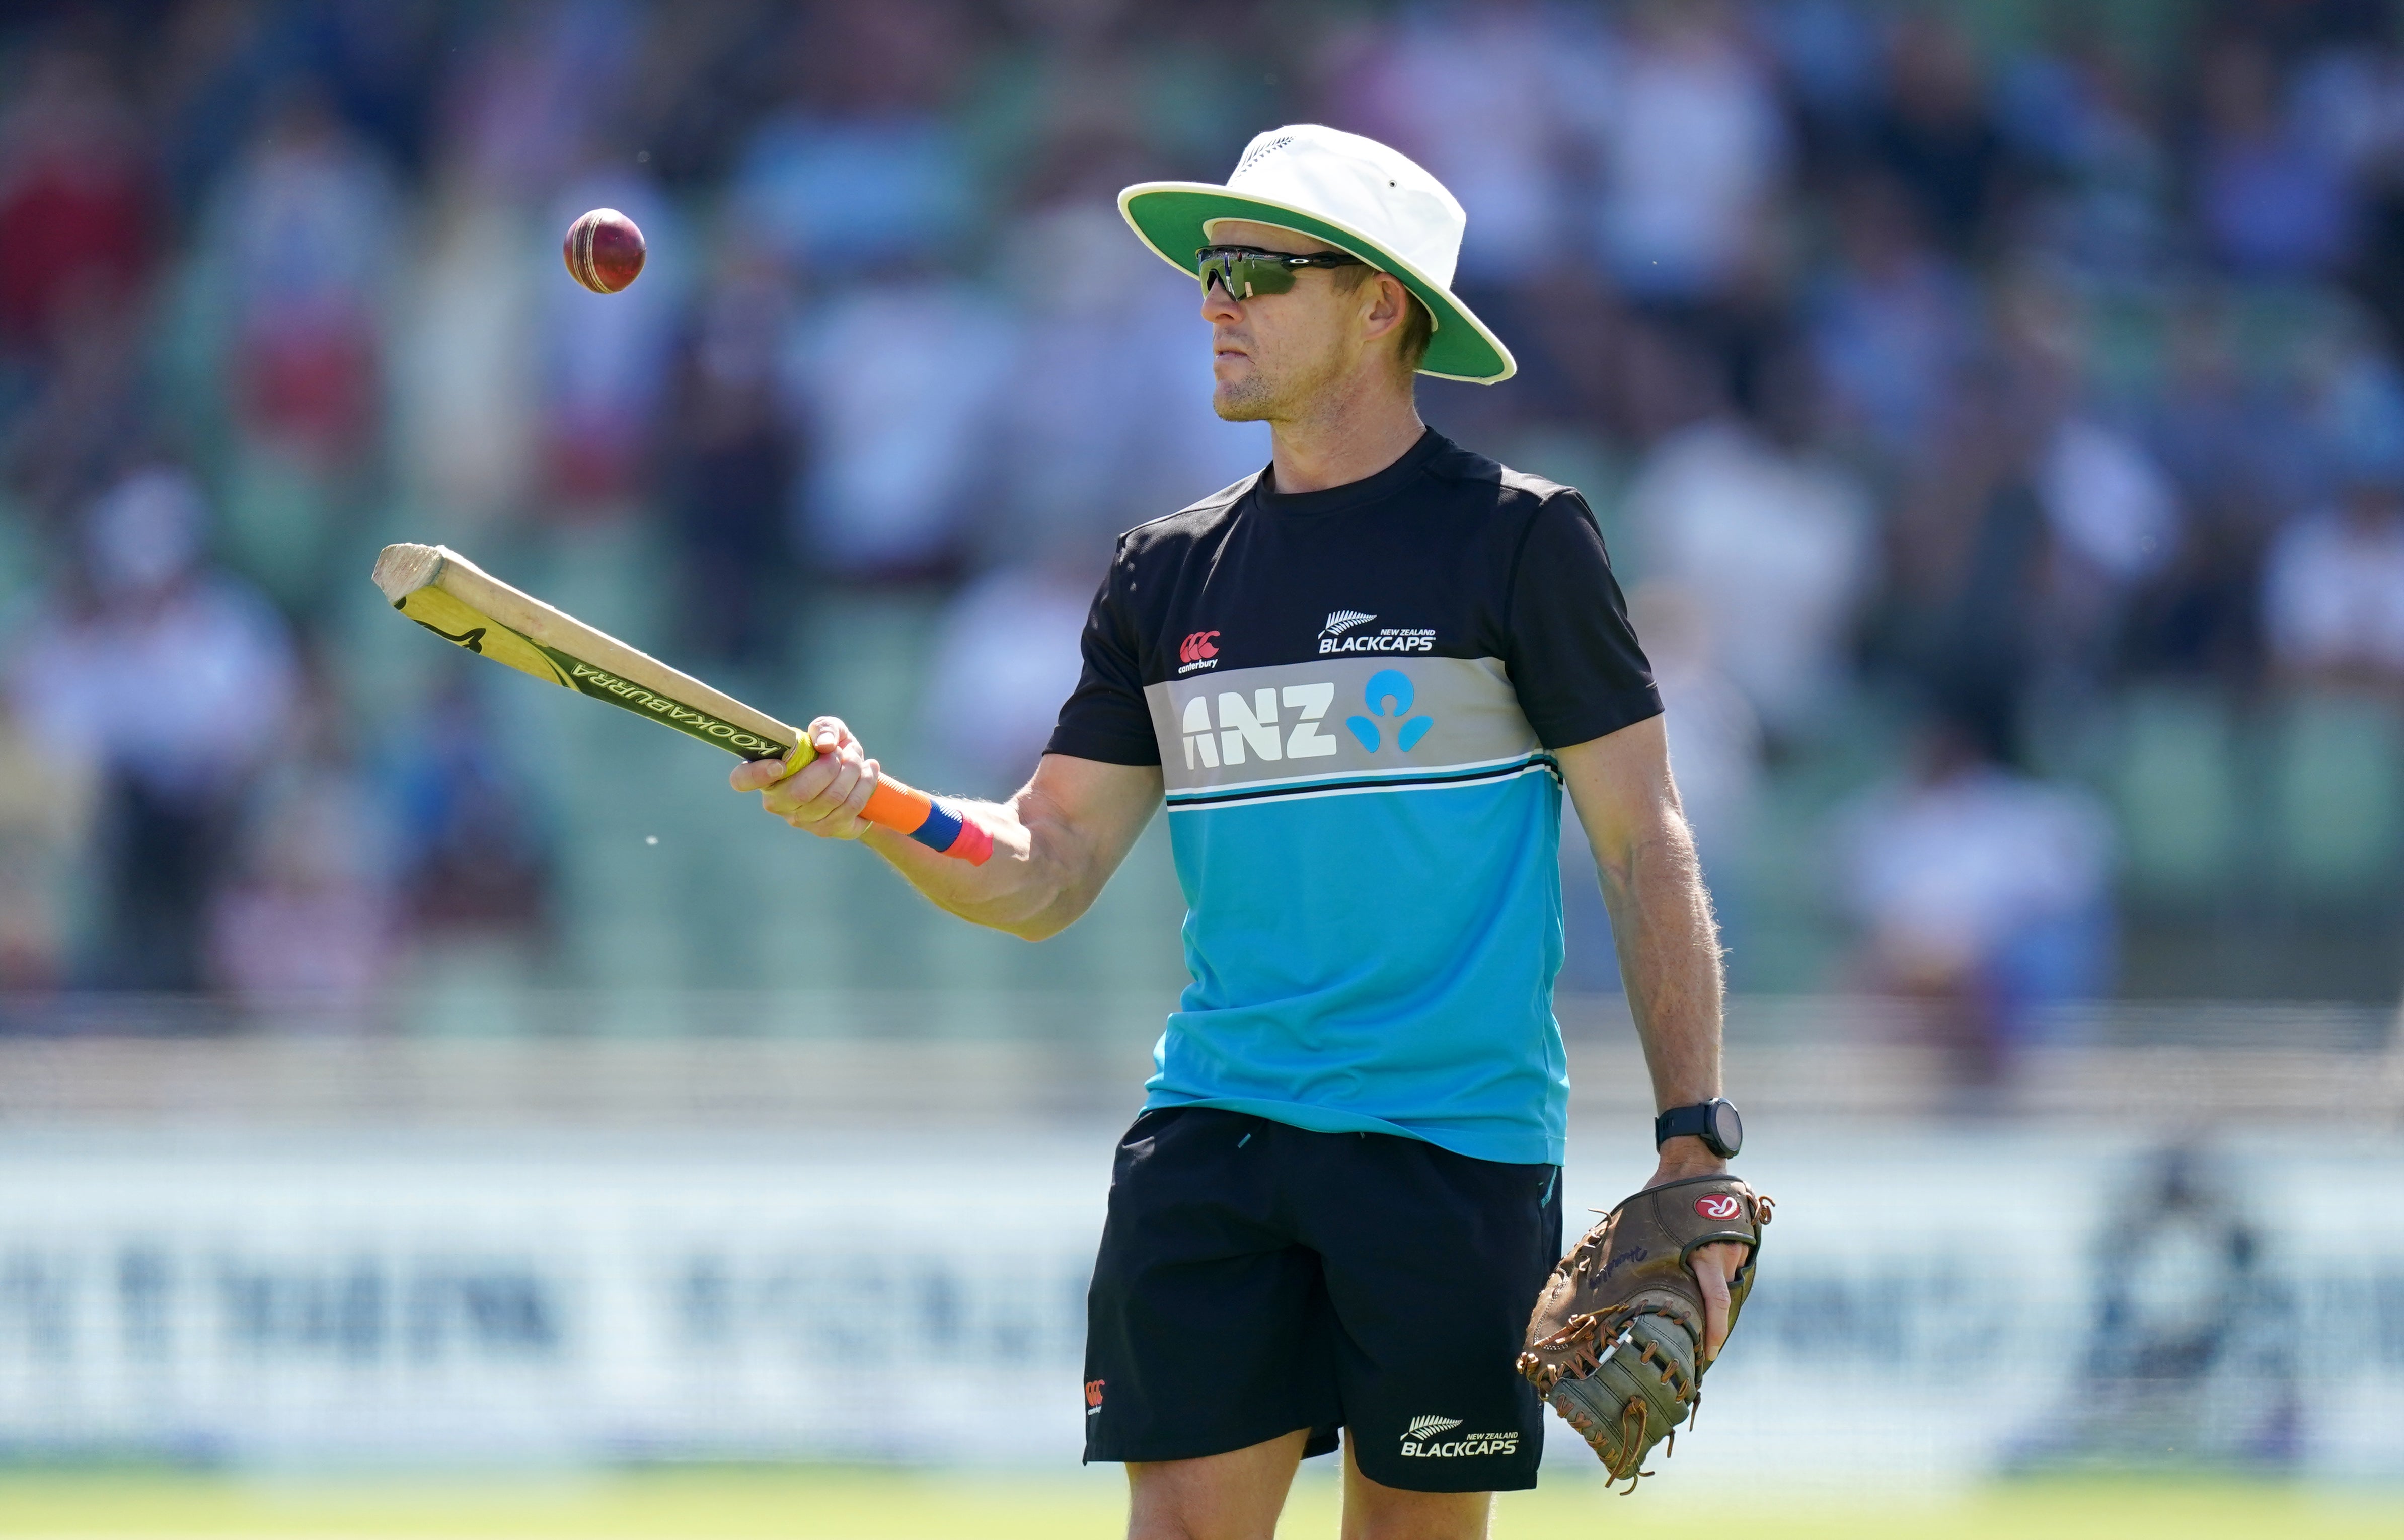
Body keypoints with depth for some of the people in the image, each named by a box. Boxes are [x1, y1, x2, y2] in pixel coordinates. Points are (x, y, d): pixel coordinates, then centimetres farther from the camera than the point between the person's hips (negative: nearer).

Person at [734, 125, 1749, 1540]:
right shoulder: (1167, 573, 12)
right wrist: (877, 813, -9)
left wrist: (1696, 1150, -8)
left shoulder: (1518, 540, -1)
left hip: (1454, 1143, -3)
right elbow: (1047, 874, 12)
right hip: (1212, 1132, 3)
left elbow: (1648, 849, -2)